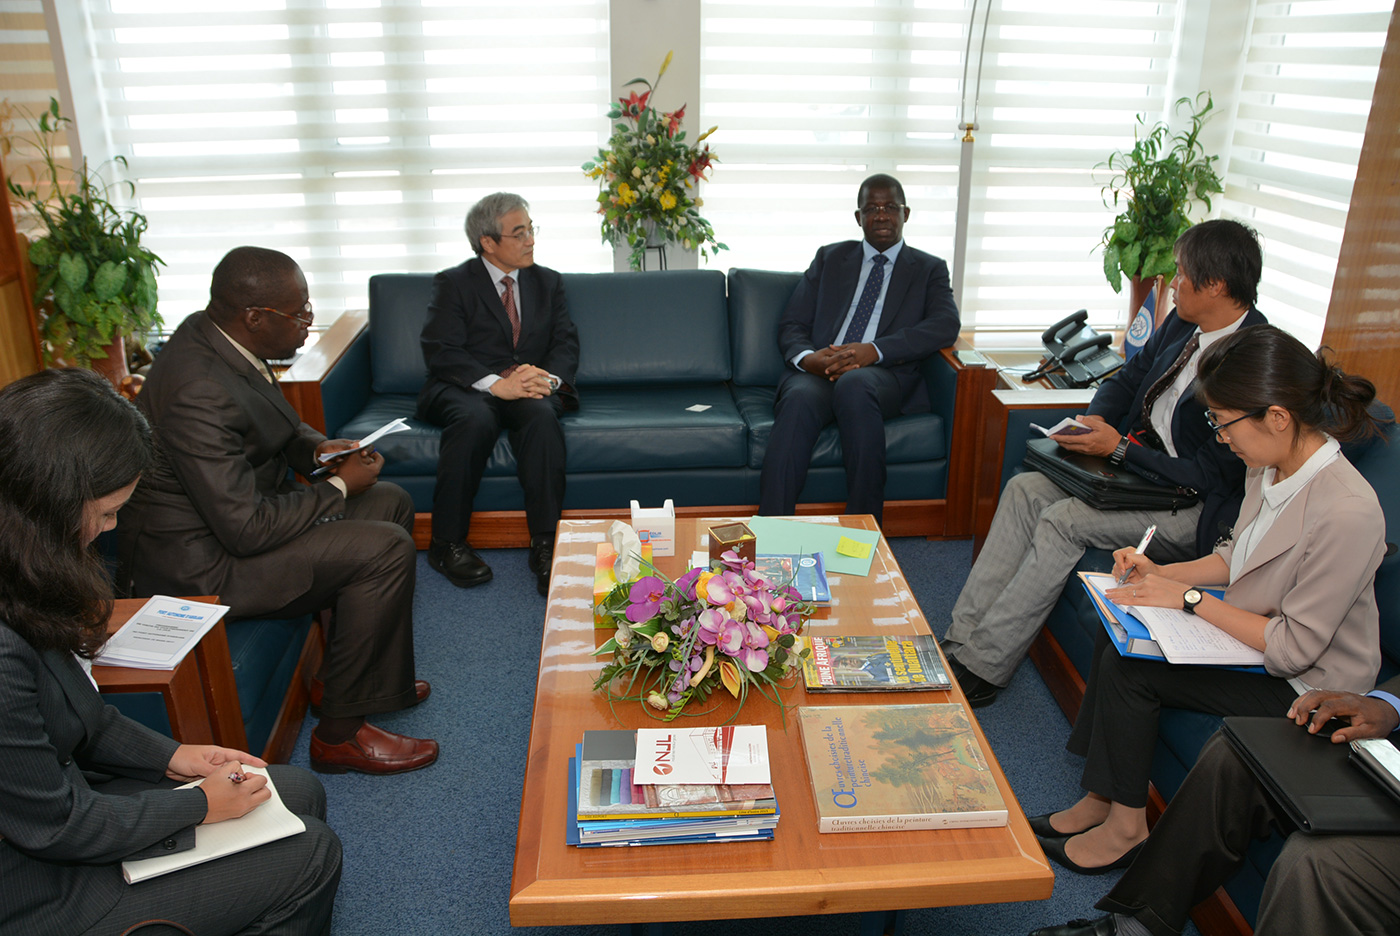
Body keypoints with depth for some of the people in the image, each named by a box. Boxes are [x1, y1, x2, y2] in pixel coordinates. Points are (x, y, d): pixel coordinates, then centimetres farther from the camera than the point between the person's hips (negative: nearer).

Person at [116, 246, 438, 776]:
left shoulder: (211, 335, -1)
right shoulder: (200, 392, -31)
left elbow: (275, 427, 18)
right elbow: (248, 530, -30)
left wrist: (319, 448, -3)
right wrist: (339, 487, -17)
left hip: (233, 515, 10)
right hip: (198, 565, -10)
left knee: (392, 503, 12)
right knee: (387, 550, -20)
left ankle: (342, 672, 21)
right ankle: (340, 733, -6)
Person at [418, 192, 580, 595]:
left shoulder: (548, 282, 17)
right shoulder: (453, 283, 4)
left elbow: (566, 343, 8)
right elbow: (441, 352, -8)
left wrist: (549, 377, -16)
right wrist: (496, 383, -24)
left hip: (531, 387, 2)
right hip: (466, 388, -2)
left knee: (542, 415, -33)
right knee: (475, 419, -37)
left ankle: (545, 544, -35)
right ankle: (447, 544, -24)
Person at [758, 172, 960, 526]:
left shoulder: (929, 269, 18)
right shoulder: (829, 258, 23)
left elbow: (946, 325, -3)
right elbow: (792, 326, 14)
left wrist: (874, 350, -18)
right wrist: (807, 358, -12)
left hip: (884, 375, -1)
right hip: (819, 372, 2)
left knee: (853, 384, -38)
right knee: (799, 399, -34)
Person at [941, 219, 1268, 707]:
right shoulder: (1182, 322, 4)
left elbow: (1214, 475, -22)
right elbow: (1128, 378, 17)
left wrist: (1120, 448, -20)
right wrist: (1097, 419, -4)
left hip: (1194, 507, -9)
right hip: (1135, 463, 9)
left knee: (1064, 521, -26)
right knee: (1024, 490, -10)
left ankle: (980, 667, -18)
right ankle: (960, 640, -13)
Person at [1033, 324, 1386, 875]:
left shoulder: (1346, 513, -31)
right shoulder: (1271, 470, -4)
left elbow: (1294, 649, -26)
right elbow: (1236, 557, 13)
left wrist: (1190, 598, -21)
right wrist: (1162, 573, -1)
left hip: (1305, 683, -9)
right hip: (1255, 633, 9)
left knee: (1129, 668, -16)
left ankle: (1126, 824, 4)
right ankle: (1101, 798, 6)